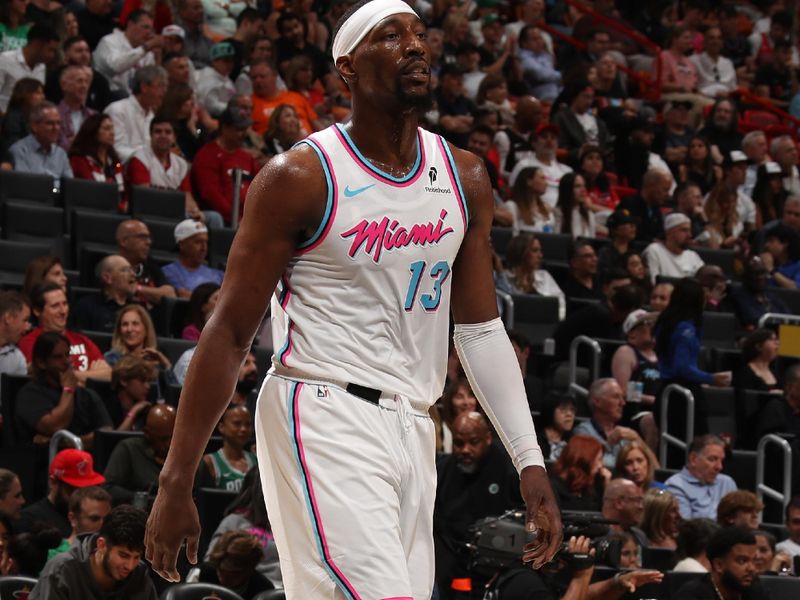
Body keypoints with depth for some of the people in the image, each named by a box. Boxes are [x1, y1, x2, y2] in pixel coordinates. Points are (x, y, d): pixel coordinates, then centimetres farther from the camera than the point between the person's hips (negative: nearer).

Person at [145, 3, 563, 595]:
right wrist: (175, 484, -7)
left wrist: (530, 462, 7)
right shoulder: (301, 176, -7)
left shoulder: (465, 178, 10)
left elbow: (481, 330, 16)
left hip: (411, 429, 7)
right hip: (322, 415, -7)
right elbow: (229, 334, -5)